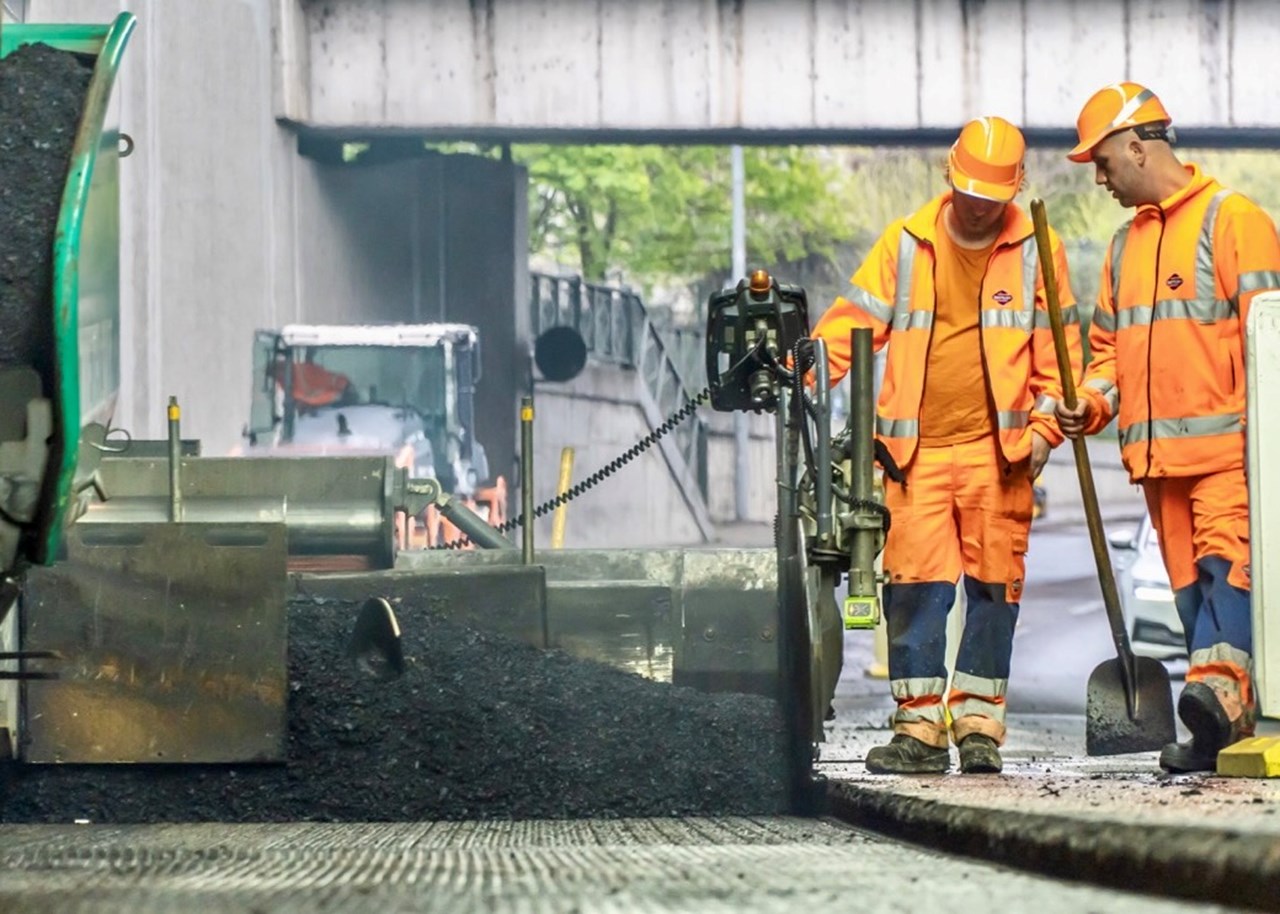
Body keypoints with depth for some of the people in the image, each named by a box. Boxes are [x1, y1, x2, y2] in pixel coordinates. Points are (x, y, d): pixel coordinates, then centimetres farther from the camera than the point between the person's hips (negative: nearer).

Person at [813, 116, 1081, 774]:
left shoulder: (1035, 251, 8)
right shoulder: (904, 244, 9)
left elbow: (1056, 349, 10)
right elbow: (853, 323, 8)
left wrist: (1044, 426, -1)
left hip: (998, 449, 0)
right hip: (917, 448, 0)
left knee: (993, 583, 0)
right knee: (915, 582, -6)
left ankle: (978, 721, 6)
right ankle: (919, 725, -4)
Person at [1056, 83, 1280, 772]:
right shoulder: (1126, 244, 21)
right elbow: (1109, 343, 27)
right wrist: (1094, 404, 7)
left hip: (1225, 442, -8)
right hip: (1156, 452, 8)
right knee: (1190, 585, 3)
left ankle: (1220, 690, -38)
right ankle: (1221, 725, 2)